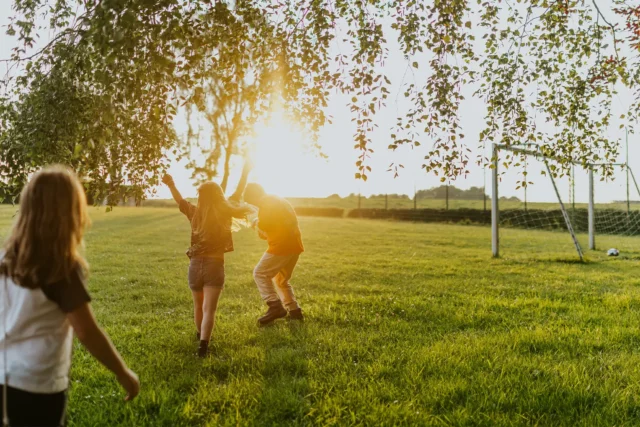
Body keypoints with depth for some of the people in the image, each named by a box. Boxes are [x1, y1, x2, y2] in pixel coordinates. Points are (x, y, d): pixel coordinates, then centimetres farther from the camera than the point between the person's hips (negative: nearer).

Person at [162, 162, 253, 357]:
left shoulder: (195, 213, -2)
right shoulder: (225, 212, -5)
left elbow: (180, 201, 17)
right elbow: (238, 194, 9)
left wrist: (171, 185, 30)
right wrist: (245, 172, 19)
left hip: (196, 264, 3)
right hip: (215, 265, -3)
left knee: (198, 306, 22)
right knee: (209, 309, -7)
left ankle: (201, 336, 43)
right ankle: (203, 344, -23)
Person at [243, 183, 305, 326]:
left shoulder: (266, 203, -6)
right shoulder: (279, 201, 22)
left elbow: (264, 225, -12)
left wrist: (257, 223, 10)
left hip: (281, 245, -9)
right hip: (295, 245, 9)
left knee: (260, 273, -1)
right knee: (281, 279, 20)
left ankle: (275, 306, -12)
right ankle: (294, 310, 14)